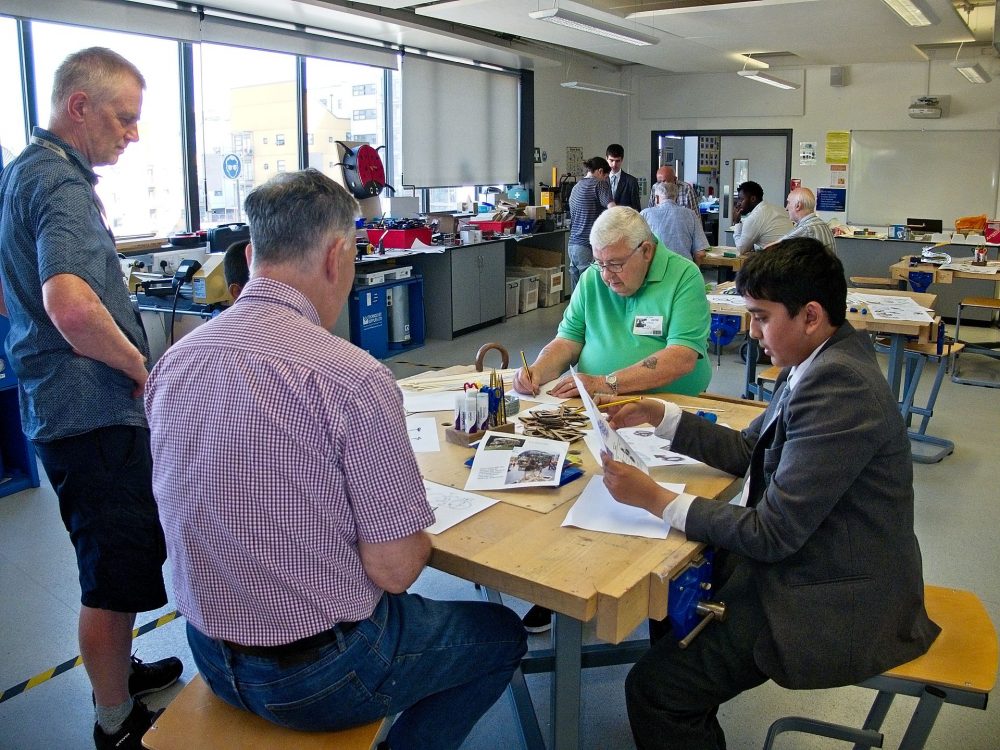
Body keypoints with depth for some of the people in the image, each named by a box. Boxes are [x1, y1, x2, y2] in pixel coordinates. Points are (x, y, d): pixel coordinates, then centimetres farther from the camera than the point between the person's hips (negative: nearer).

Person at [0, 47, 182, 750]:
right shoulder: (62, 182, -18)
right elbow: (71, 305, -33)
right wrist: (140, 366, -16)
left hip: (57, 403, 10)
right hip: (94, 408, -10)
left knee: (113, 556, 23)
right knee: (118, 568, 3)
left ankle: (114, 668, 42)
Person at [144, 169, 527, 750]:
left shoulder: (173, 363, -5)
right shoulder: (353, 379, -28)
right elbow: (394, 569, -22)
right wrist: (420, 539, 1)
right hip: (319, 679, -7)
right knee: (501, 635, 18)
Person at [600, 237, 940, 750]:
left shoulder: (837, 386, -27)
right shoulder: (823, 362, 3)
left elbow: (772, 533, -25)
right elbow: (748, 450, 12)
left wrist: (656, 499, -20)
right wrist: (658, 415, 4)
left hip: (835, 607, -10)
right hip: (807, 559, 10)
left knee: (653, 688, -11)